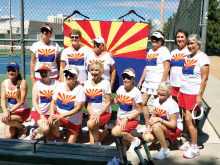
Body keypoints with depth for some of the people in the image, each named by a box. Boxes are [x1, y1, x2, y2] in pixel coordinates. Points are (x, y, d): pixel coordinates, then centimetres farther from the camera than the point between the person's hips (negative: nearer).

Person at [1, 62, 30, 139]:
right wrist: (5, 111, -27)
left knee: (5, 119, -31)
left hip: (23, 111, -4)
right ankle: (15, 125, 22)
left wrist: (9, 111, -29)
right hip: (10, 111, 4)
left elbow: (21, 102, -18)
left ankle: (21, 127, -2)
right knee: (8, 136, -10)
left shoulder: (23, 83, -14)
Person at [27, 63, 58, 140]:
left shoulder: (56, 83, 0)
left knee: (50, 139, -7)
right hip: (38, 112, -1)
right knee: (45, 128, -26)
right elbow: (34, 101, -7)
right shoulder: (37, 84, -2)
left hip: (51, 113, 1)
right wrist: (41, 115, -17)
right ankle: (33, 132, 4)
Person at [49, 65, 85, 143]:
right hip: (59, 115, 3)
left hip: (73, 122, -3)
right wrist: (52, 114, -16)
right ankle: (58, 138, 0)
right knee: (51, 122, -31)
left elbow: (78, 108, -21)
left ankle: (75, 134, 34)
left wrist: (61, 116, -27)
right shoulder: (60, 86, -1)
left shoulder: (80, 89, -15)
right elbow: (53, 102, 4)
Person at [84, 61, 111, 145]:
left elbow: (108, 102, -8)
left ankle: (97, 142, -9)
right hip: (92, 113, 4)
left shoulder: (105, 83, -7)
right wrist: (91, 113, -8)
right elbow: (87, 102, 7)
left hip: (104, 112, -4)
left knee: (90, 124, -31)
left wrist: (99, 113, -17)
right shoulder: (87, 83, 7)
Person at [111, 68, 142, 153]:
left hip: (132, 119, -6)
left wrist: (126, 119, -20)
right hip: (119, 118, 6)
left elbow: (139, 111, -13)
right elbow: (116, 100, 18)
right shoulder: (121, 88, 0)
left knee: (115, 132, -27)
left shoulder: (136, 92, -16)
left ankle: (135, 140, -6)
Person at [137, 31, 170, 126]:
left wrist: (162, 83, -20)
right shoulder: (151, 51, 19)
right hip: (147, 82, 8)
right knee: (143, 103, 6)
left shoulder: (164, 50, -5)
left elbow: (166, 68, -13)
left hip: (158, 82, -8)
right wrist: (140, 81, 18)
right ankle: (147, 125, 17)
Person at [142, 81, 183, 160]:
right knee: (147, 137, -16)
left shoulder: (172, 104, -22)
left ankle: (165, 150, -20)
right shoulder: (156, 101, -1)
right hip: (162, 128, 7)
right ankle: (164, 140, 12)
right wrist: (148, 127, -6)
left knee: (156, 126, -34)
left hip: (175, 129, -7)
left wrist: (159, 120, -31)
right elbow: (153, 116, 9)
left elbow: (173, 125, -24)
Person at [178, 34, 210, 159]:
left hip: (194, 93, -7)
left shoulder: (202, 58, -8)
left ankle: (194, 147, 5)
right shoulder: (188, 57, 14)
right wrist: (180, 91, 16)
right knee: (187, 118, 11)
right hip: (184, 92, 7)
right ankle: (190, 142, 25)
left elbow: (204, 78, -12)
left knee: (189, 120, -7)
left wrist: (200, 95, -17)